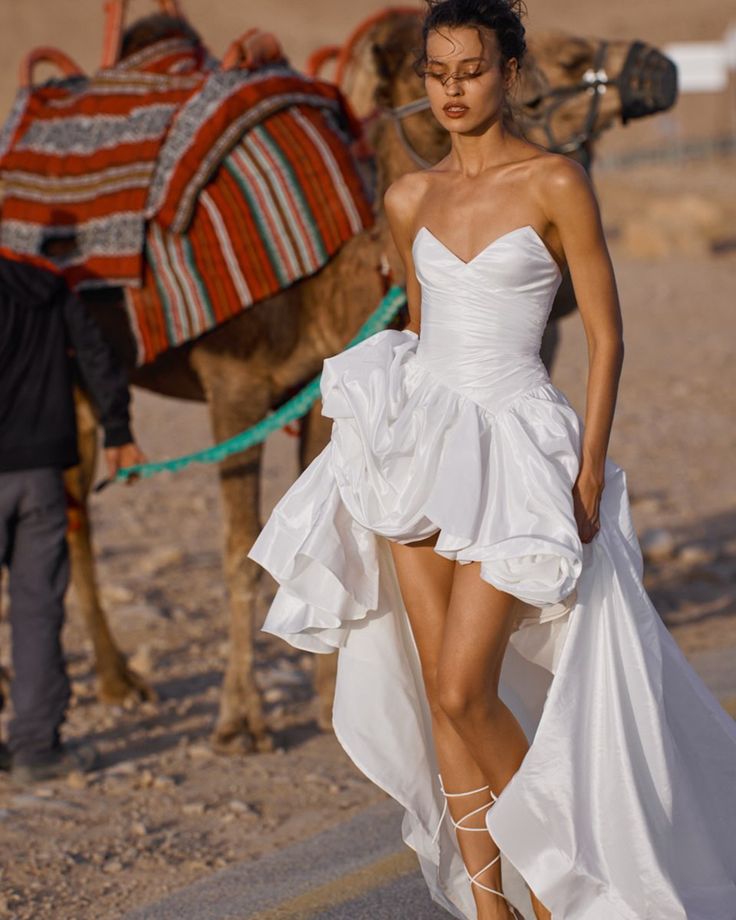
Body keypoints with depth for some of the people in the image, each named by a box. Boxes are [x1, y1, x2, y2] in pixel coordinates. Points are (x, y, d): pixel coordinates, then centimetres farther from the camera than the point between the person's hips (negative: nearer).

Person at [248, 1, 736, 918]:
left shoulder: (555, 184, -7)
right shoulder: (410, 199, 9)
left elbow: (606, 335, -6)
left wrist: (591, 472, -12)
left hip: (516, 448, -5)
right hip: (420, 447, 5)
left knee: (466, 692, -10)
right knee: (440, 695, 4)